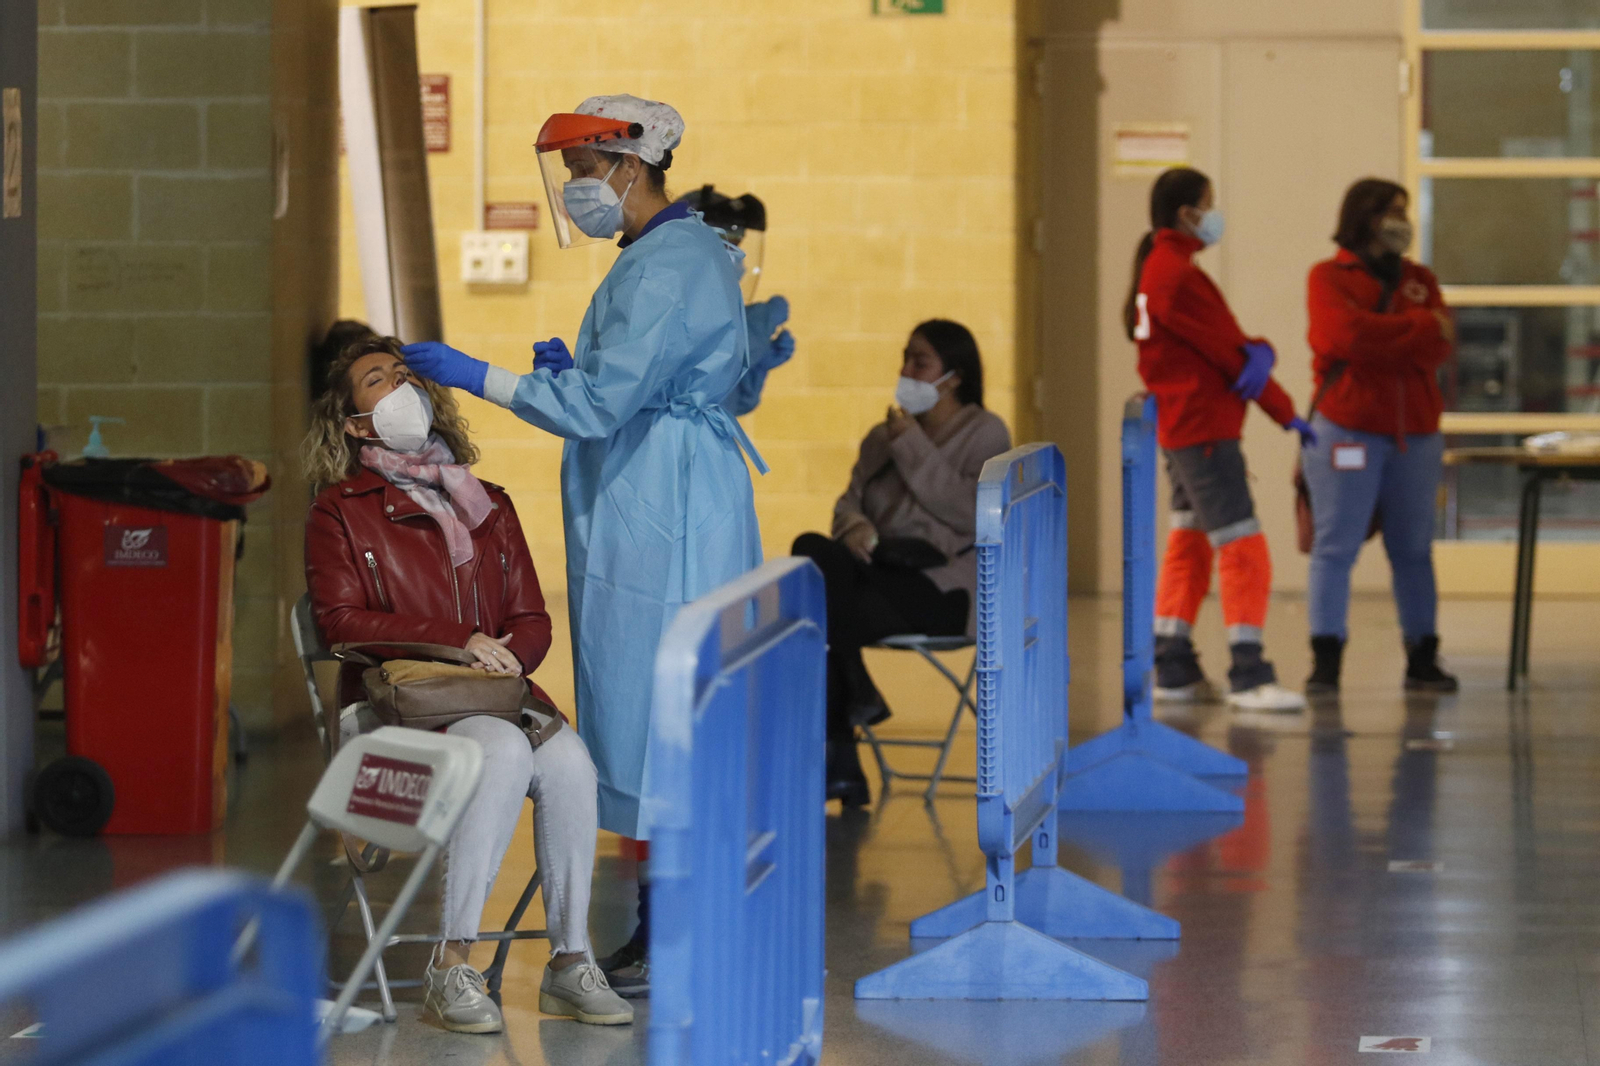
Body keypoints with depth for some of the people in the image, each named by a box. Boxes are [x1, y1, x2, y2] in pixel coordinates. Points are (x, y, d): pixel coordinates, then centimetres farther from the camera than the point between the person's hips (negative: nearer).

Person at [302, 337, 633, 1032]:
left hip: (495, 697, 4)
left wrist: (504, 654, -7)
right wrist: (457, 642, -14)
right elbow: (341, 619, -5)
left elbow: (532, 623, 18)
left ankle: (570, 962, -22)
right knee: (504, 751, -36)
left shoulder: (490, 508, 22)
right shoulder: (340, 512, 8)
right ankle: (450, 968, -33)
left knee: (567, 759, -30)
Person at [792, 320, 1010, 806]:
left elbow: (968, 512, -11)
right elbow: (850, 498, 15)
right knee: (813, 549, -30)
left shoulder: (984, 434, 5)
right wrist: (854, 526, -10)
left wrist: (912, 447, -12)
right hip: (881, 570, 6)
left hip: (942, 584, -6)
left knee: (823, 618, -30)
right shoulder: (882, 436, 25)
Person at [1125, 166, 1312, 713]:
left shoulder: (1160, 270, 16)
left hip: (1180, 431, 11)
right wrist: (1287, 414, -4)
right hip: (1205, 431, -11)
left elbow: (1228, 343, 12)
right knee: (1242, 550, -12)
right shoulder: (1177, 275, -16)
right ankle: (1248, 677, -15)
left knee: (1190, 548, 15)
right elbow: (1228, 354, -13)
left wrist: (1260, 351, -10)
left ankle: (1175, 671, 18)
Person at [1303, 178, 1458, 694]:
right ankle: (1325, 664, -6)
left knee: (1413, 549, 8)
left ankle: (1422, 661, 12)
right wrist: (1418, 327, -8)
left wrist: (1381, 337, -12)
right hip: (1347, 431, -4)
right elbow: (1346, 333, -16)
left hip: (1416, 433, 4)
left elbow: (1439, 347, -1)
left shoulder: (1420, 280, 14)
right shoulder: (1329, 277, 2)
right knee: (1335, 545, -6)